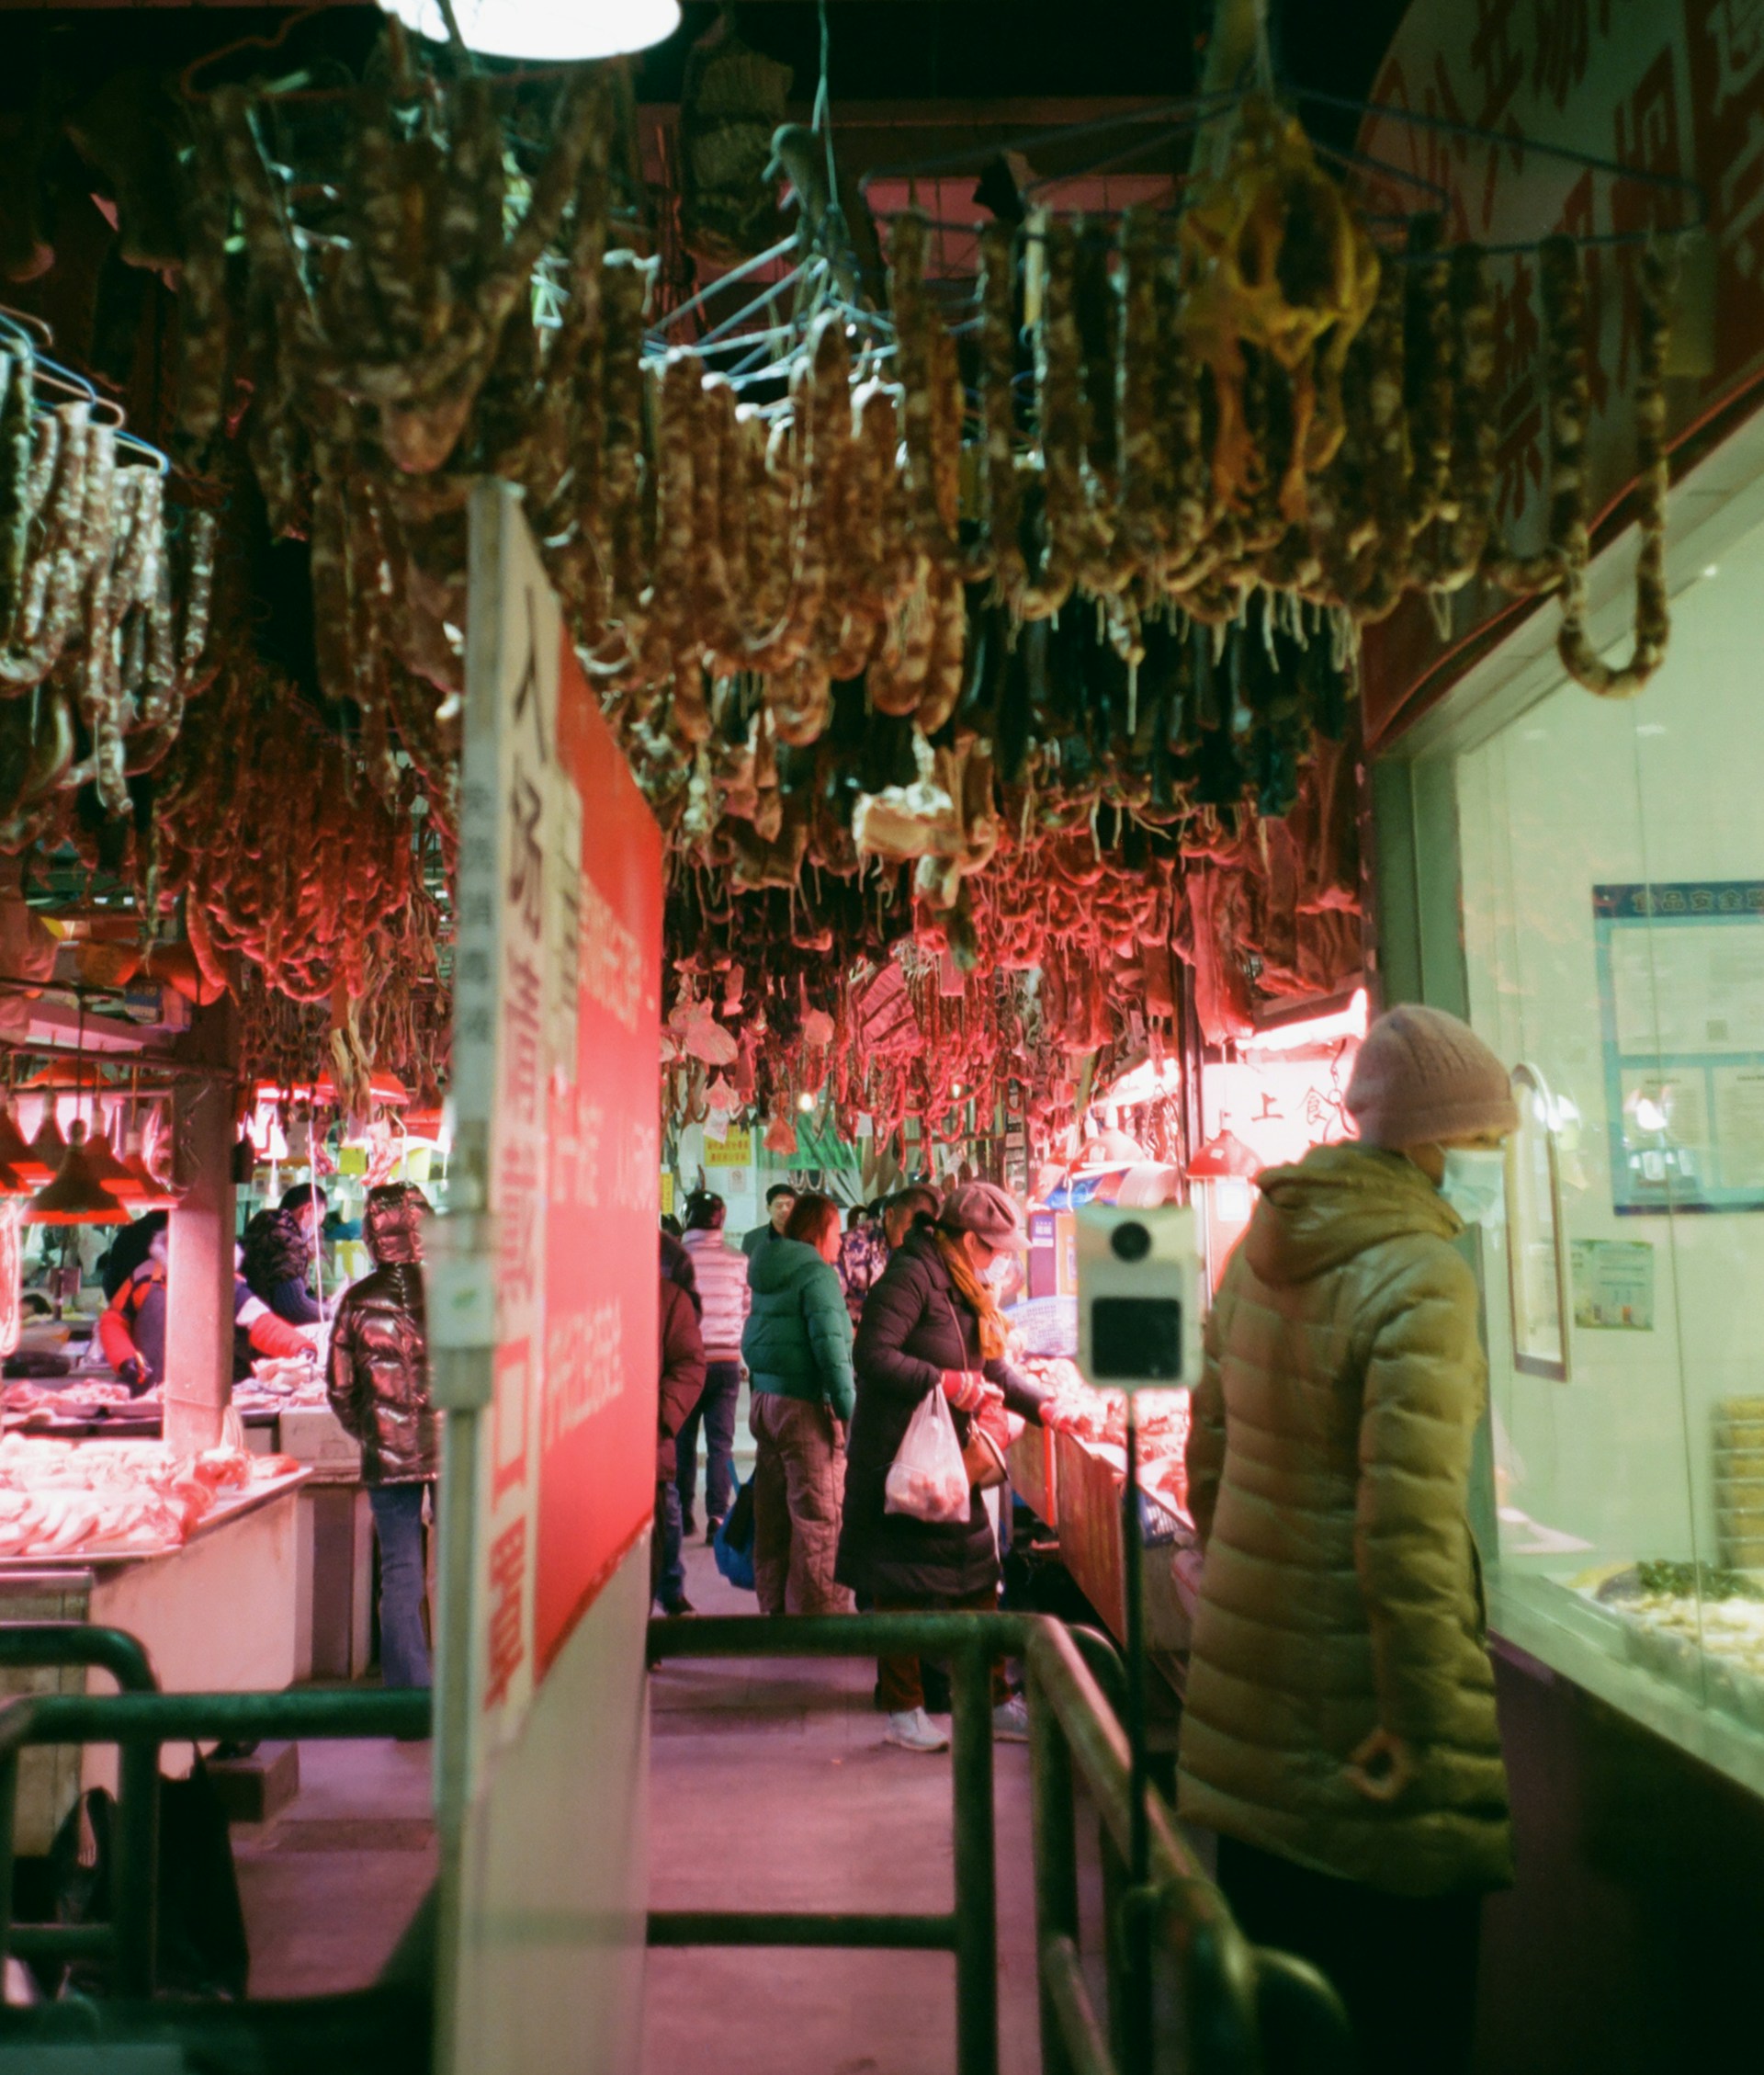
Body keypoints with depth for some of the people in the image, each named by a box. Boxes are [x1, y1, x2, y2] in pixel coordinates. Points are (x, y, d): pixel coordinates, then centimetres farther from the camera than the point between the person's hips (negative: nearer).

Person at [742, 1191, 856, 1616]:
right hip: (806, 1406, -9)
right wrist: (849, 1409, -19)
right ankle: (819, 1612, 1)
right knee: (818, 1519, -2)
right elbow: (830, 1345, -20)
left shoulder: (767, 1273, 13)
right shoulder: (817, 1274, -12)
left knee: (773, 1516, 16)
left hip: (764, 1401, 9)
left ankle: (774, 1604, 25)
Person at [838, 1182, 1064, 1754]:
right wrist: (948, 1383, -24)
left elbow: (992, 1367, 19)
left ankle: (994, 1703, 20)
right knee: (901, 1588, 3)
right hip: (899, 1455, -9)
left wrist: (1042, 1406, 8)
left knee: (977, 1579, 10)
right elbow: (873, 1356, -25)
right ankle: (904, 1712, 16)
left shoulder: (964, 1287, 13)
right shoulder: (912, 1276, -17)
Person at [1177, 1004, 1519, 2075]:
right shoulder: (1421, 1278, -20)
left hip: (1248, 1680, 8)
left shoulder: (1264, 1246, 4)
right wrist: (1428, 1722, -18)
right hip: (1351, 1700, -7)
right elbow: (1409, 1517, -25)